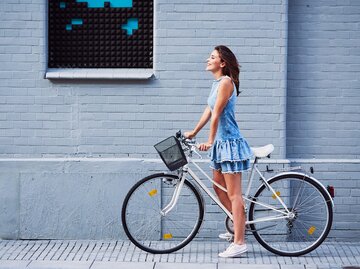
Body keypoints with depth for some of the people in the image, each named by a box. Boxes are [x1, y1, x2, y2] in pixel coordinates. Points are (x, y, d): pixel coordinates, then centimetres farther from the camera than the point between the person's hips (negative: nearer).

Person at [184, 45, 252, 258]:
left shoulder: (226, 82, -16)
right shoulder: (218, 83, 13)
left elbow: (216, 114, -17)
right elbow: (209, 111, 20)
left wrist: (210, 141, -15)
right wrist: (194, 132, 24)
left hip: (230, 142, -10)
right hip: (222, 143, 10)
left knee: (234, 194, -7)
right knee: (218, 188, 17)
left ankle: (239, 243, -4)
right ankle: (240, 224, 31)